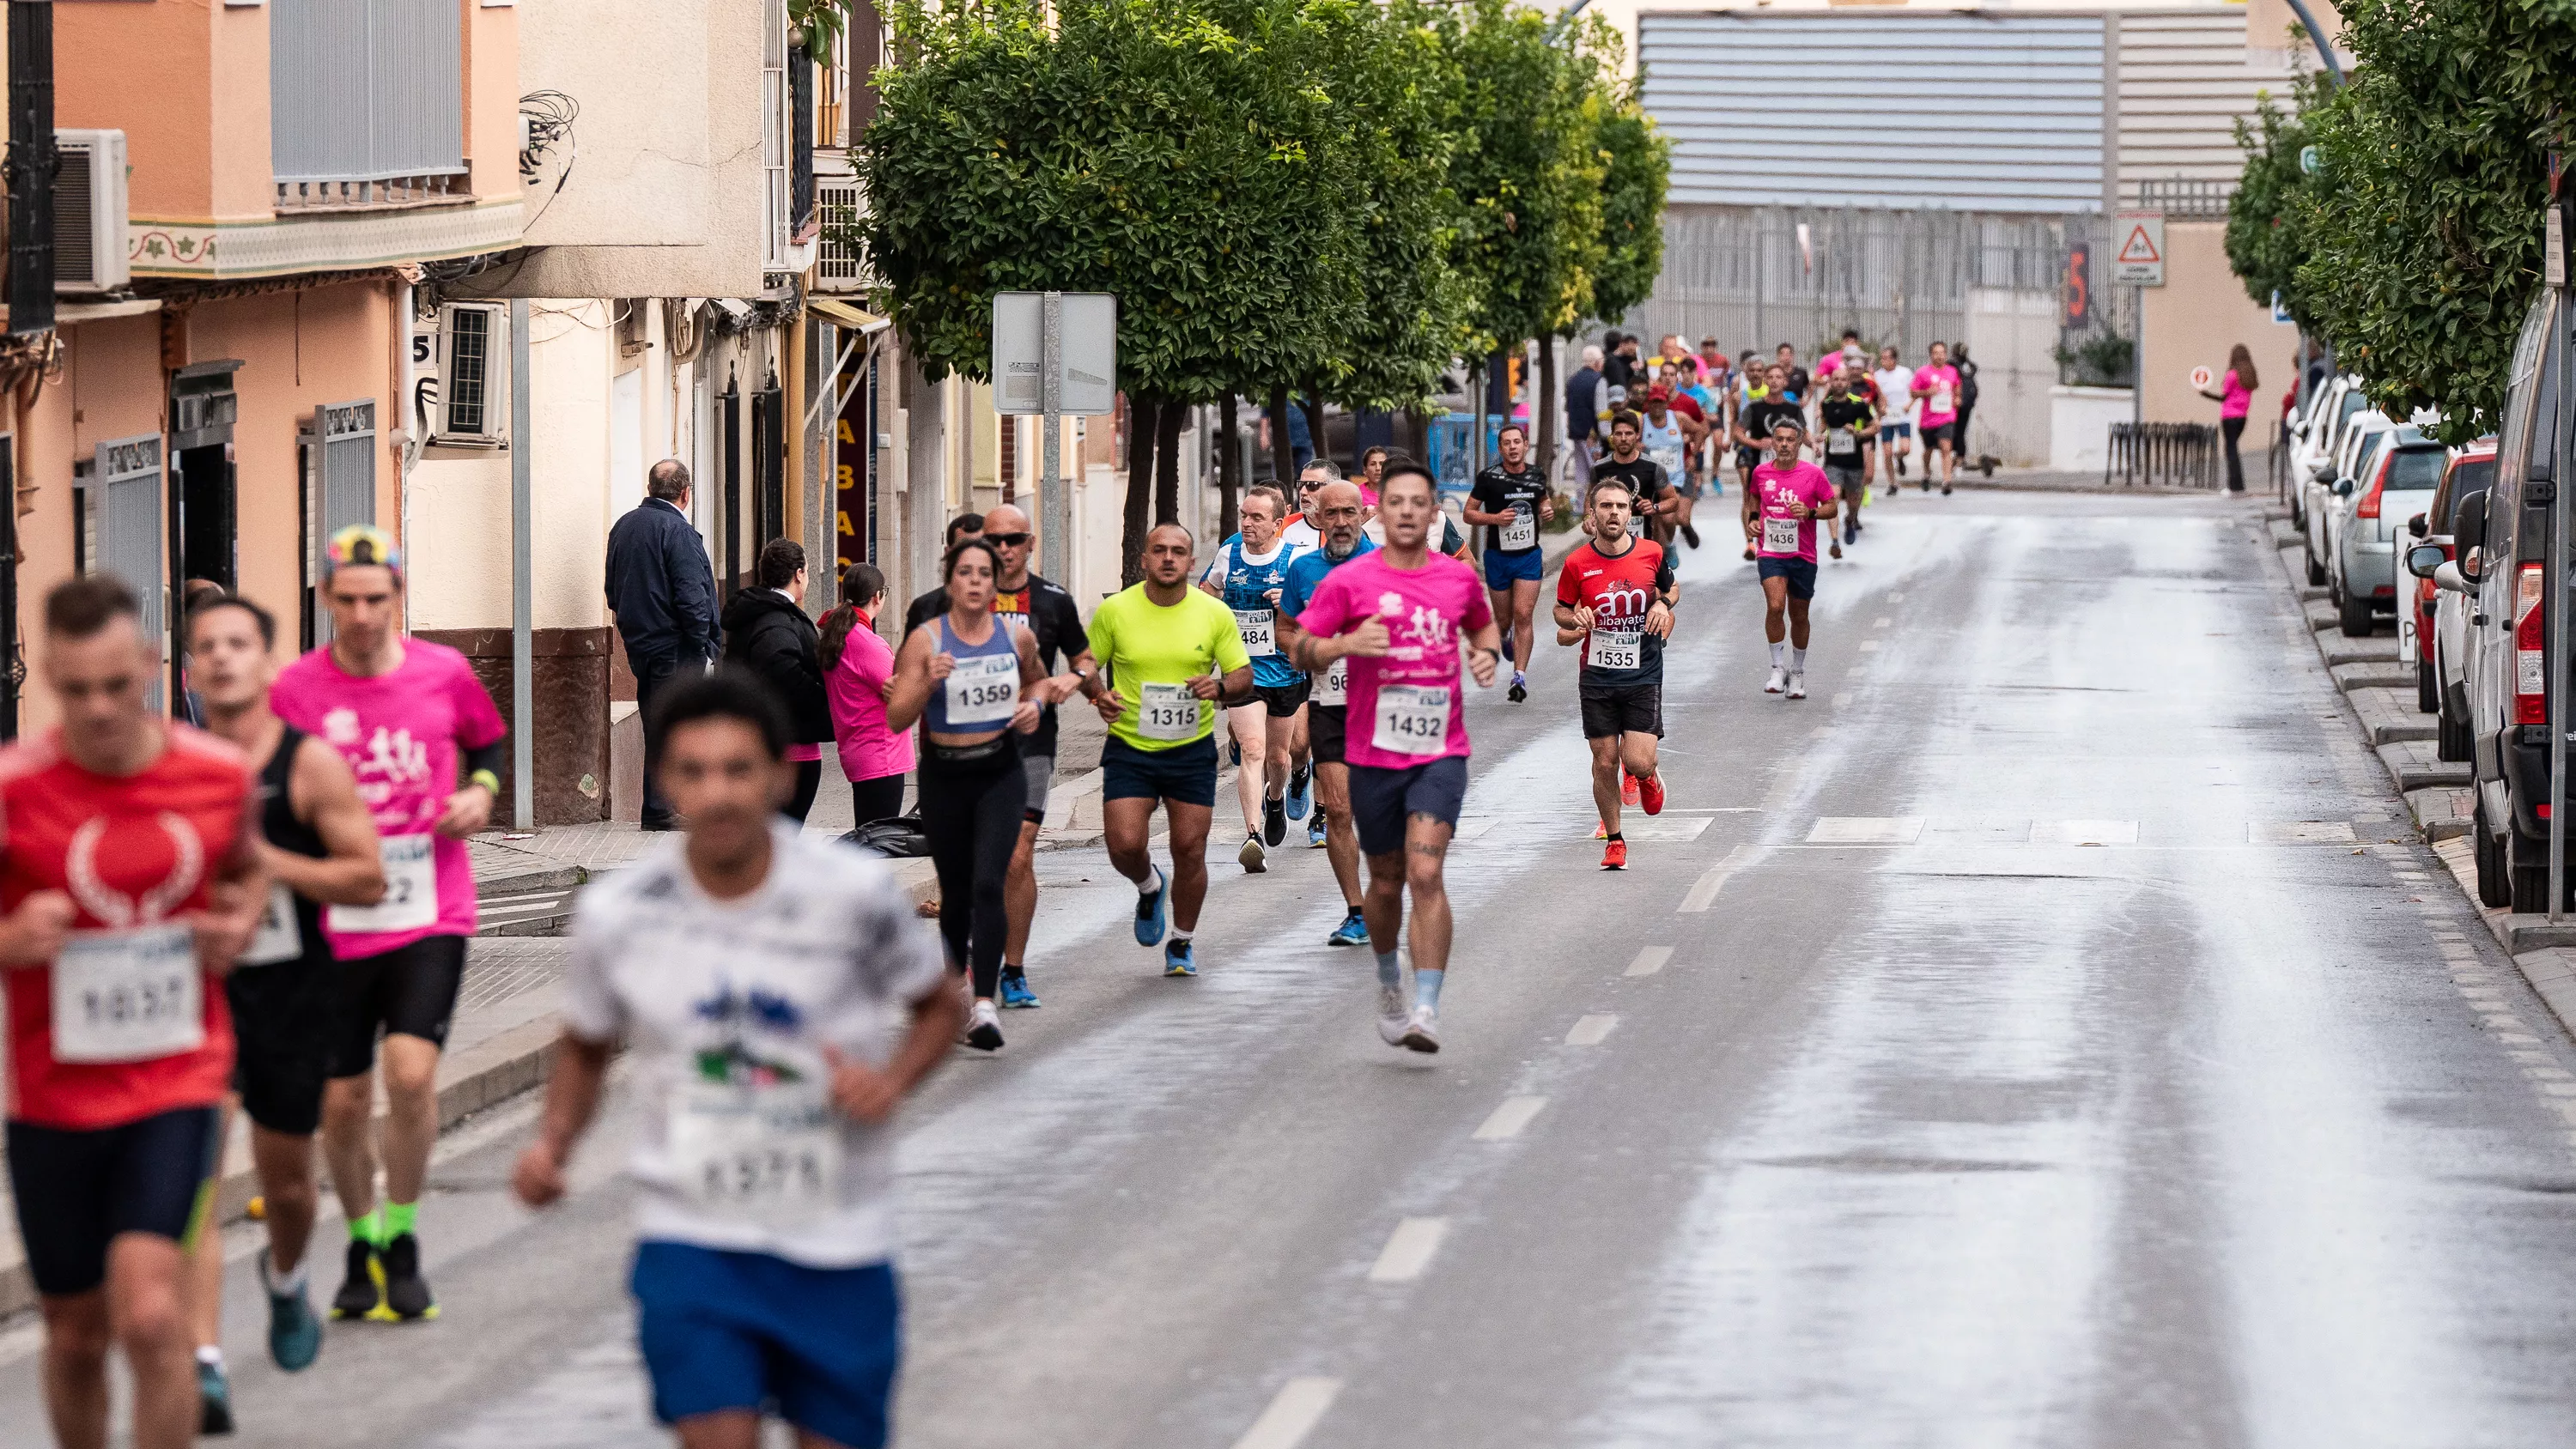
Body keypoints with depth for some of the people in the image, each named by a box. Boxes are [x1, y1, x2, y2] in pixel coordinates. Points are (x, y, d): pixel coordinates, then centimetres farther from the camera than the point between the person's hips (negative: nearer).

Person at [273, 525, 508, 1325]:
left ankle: (401, 1241, 2)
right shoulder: (295, 690, -3)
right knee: (342, 1103, 4)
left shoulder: (445, 673, 0)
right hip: (335, 925, 1)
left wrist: (480, 791, -2)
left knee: (412, 1072, -17)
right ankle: (361, 1247, 28)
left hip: (431, 918, -1)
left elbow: (490, 744, 18)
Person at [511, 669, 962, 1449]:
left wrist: (892, 1079, -14)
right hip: (691, 1235, -1)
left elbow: (939, 1008, 6)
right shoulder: (616, 914, -6)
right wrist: (552, 1143, -6)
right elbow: (585, 1048, 12)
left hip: (838, 1245, 1)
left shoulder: (856, 892, -10)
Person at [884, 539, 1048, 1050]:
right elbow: (896, 719, -8)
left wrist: (1033, 705, 2)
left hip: (1001, 775, 0)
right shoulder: (925, 640, -6)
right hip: (944, 777, 0)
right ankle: (957, 972, 41)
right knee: (955, 890, 12)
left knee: (988, 884, -17)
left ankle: (985, 1005, -23)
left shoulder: (1017, 635, 1)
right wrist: (927, 684, -25)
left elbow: (1037, 678, 24)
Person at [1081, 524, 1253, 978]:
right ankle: (1149, 887, 25)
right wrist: (1098, 694, -15)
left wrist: (1221, 688, -22)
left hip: (1192, 750, 0)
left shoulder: (1215, 614, -3)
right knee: (1124, 845, -12)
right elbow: (1085, 667, 7)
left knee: (1190, 850, 0)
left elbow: (1244, 678, 1)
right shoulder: (1114, 611, -3)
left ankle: (1181, 944, 22)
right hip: (1129, 748, 0)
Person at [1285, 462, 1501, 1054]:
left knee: (1426, 874, -16)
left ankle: (1426, 1010, -19)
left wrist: (1487, 654, 3)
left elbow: (1483, 625, 25)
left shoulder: (1459, 578, 5)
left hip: (1440, 753, 0)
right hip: (1373, 755, 0)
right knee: (1386, 881, 12)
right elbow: (1301, 652, 1)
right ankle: (1389, 984, 39)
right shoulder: (1347, 582, -2)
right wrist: (1347, 643, -18)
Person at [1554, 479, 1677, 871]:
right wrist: (1575, 619, -16)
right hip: (1597, 676, 0)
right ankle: (1614, 840, 21)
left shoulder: (1653, 553, -4)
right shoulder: (1577, 564, -6)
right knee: (1605, 762, 3)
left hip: (1643, 675, 0)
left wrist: (1664, 603, -7)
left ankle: (1646, 777, 29)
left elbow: (1672, 588, 15)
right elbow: (1561, 611, 7)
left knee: (1638, 762, -9)